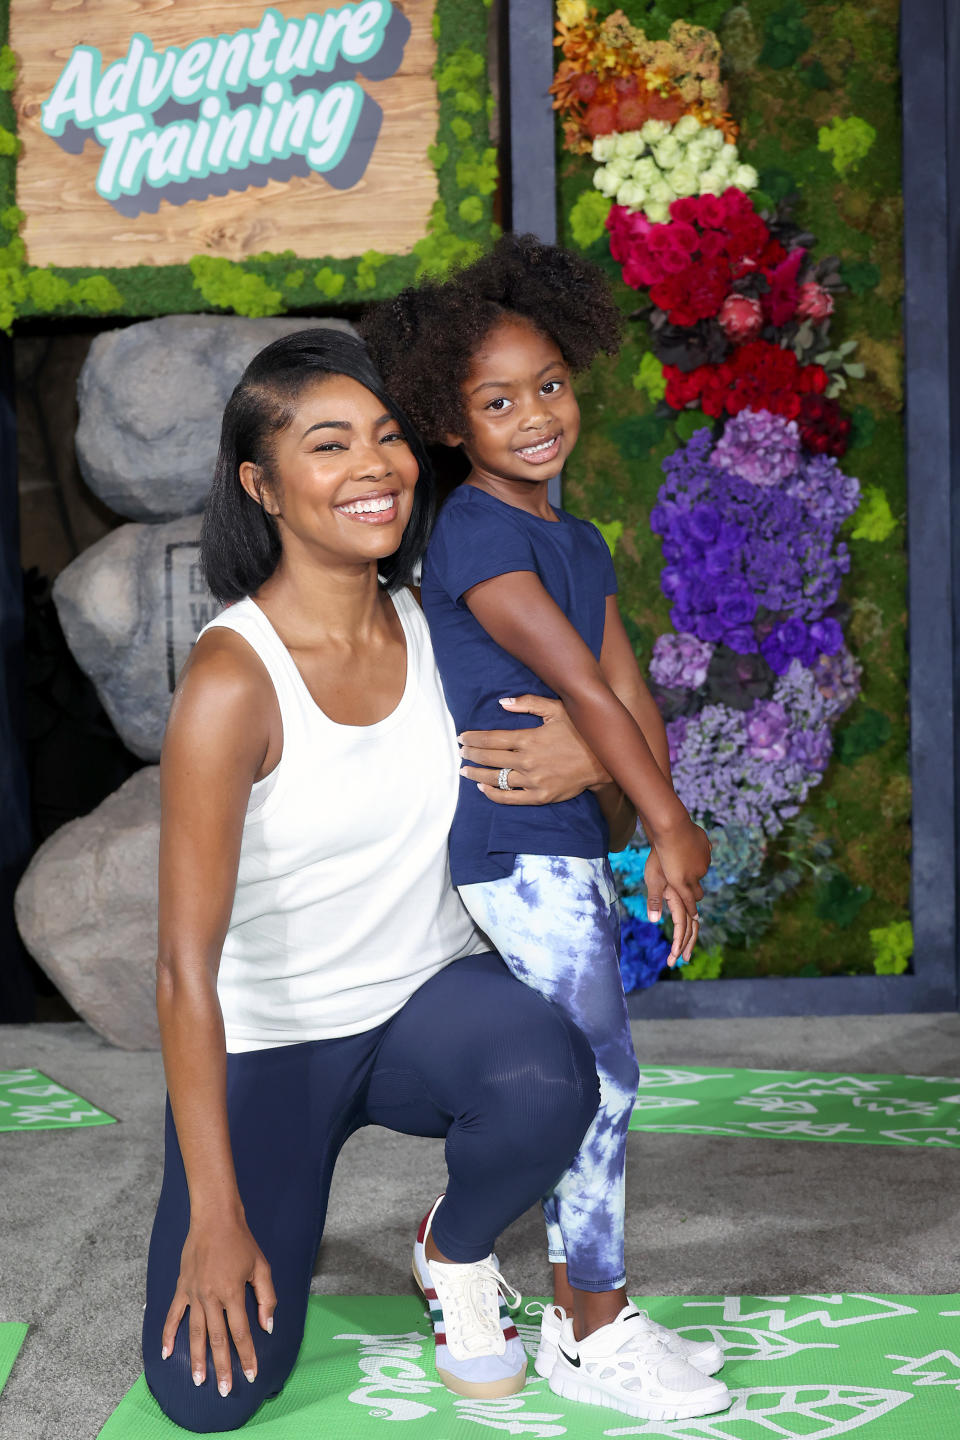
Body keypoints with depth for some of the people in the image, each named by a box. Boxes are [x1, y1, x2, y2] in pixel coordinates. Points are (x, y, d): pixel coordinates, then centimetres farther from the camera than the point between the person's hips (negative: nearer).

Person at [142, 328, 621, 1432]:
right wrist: (214, 1216, -25)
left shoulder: (438, 627, -6)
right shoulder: (231, 678, -21)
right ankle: (279, 1194, 23)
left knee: (546, 1083, -32)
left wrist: (592, 758, -20)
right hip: (264, 1037, -3)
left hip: (430, 996, 3)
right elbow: (187, 963, -23)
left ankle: (455, 1253, 2)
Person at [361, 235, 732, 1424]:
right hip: (507, 846, -9)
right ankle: (595, 1335, 7)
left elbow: (632, 698, 9)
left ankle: (581, 1308, 27)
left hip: (565, 844, 9)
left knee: (582, 1078, 14)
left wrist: (664, 837, 0)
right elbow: (581, 689, -17)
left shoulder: (578, 543, 13)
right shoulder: (476, 535, -15)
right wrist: (670, 826, -15)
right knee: (597, 1073, -5)